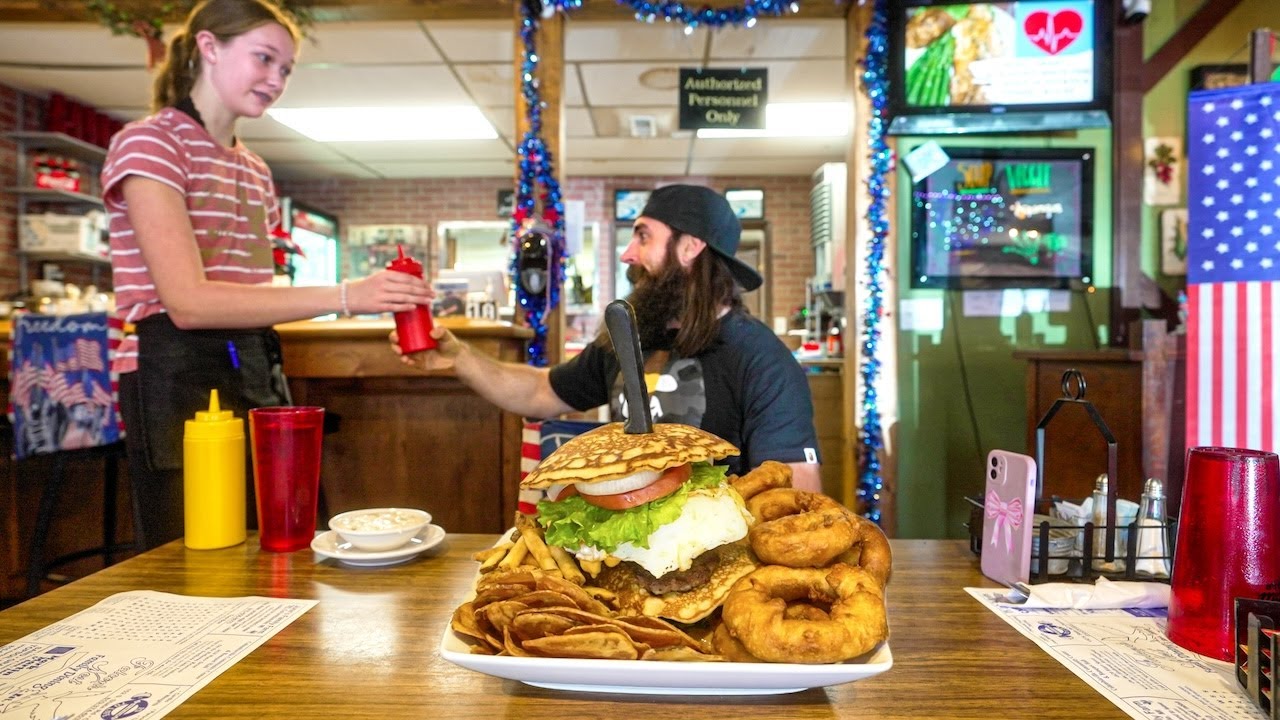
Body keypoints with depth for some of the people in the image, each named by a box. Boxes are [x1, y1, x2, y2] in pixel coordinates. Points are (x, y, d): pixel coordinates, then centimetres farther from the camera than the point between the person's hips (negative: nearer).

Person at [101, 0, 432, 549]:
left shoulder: (255, 170, 16)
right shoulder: (147, 143, -8)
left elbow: (249, 292, 14)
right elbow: (189, 301, -20)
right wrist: (343, 296, -25)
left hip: (257, 375, 7)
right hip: (180, 379, -7)